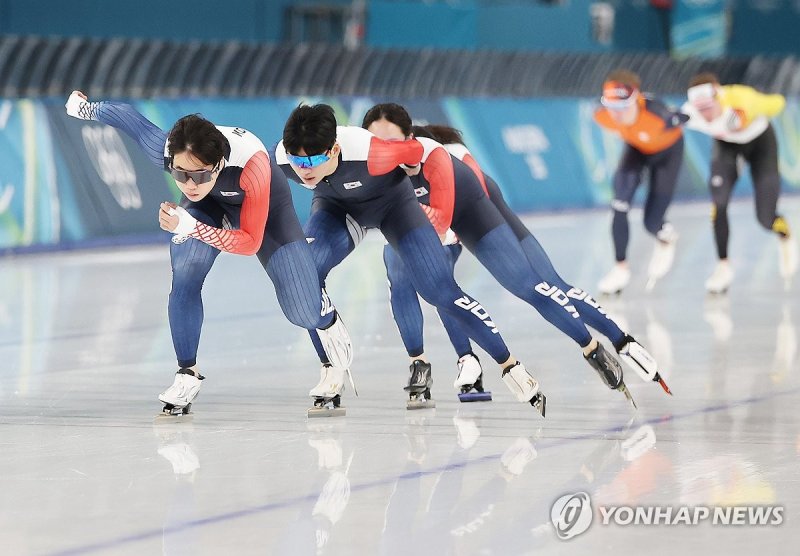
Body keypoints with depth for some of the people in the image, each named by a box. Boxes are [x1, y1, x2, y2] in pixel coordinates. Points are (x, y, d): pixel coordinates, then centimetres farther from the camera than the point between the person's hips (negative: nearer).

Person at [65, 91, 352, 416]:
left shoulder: (250, 164, -46)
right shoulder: (165, 149, -37)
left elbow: (250, 243, -36)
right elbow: (129, 118, -15)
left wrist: (191, 227, -50)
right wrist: (87, 108, 5)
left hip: (264, 206, -2)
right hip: (209, 204, 2)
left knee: (305, 315, -5)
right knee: (184, 284, -21)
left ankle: (325, 316, 33)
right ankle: (188, 374, -1)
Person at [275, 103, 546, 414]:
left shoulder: (366, 152, -43)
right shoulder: (280, 159, -31)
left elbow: (420, 150, -25)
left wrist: (441, 214, -16)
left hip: (392, 202, -3)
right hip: (337, 208, 3)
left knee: (440, 292, -10)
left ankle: (510, 367, 4)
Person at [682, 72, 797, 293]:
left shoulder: (741, 100, -41)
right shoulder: (689, 115, -32)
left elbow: (776, 103, -19)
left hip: (761, 142, -2)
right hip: (726, 144, 2)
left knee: (766, 219, -4)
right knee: (719, 201, -22)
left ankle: (786, 238, 33)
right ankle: (723, 266, -6)